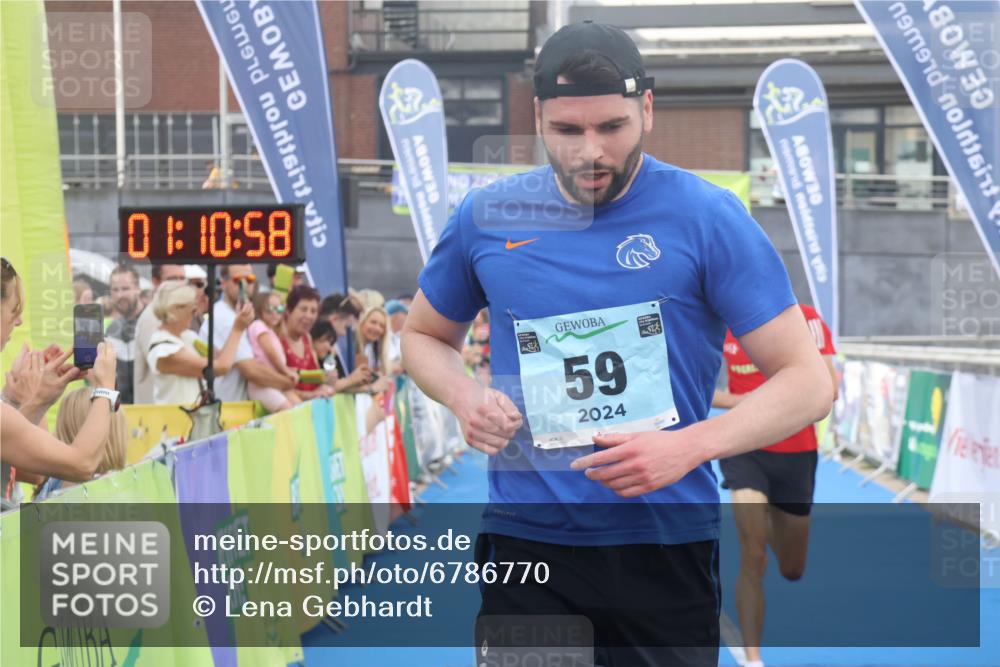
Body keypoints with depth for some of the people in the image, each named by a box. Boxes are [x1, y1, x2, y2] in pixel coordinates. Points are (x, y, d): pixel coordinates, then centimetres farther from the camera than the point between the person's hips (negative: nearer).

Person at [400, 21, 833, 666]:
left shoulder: (708, 216, -6)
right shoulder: (486, 217, 4)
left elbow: (807, 382, -6)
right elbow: (425, 335, 21)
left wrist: (689, 446, -21)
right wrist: (466, 398, -2)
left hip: (666, 543, -2)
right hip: (524, 538, 2)